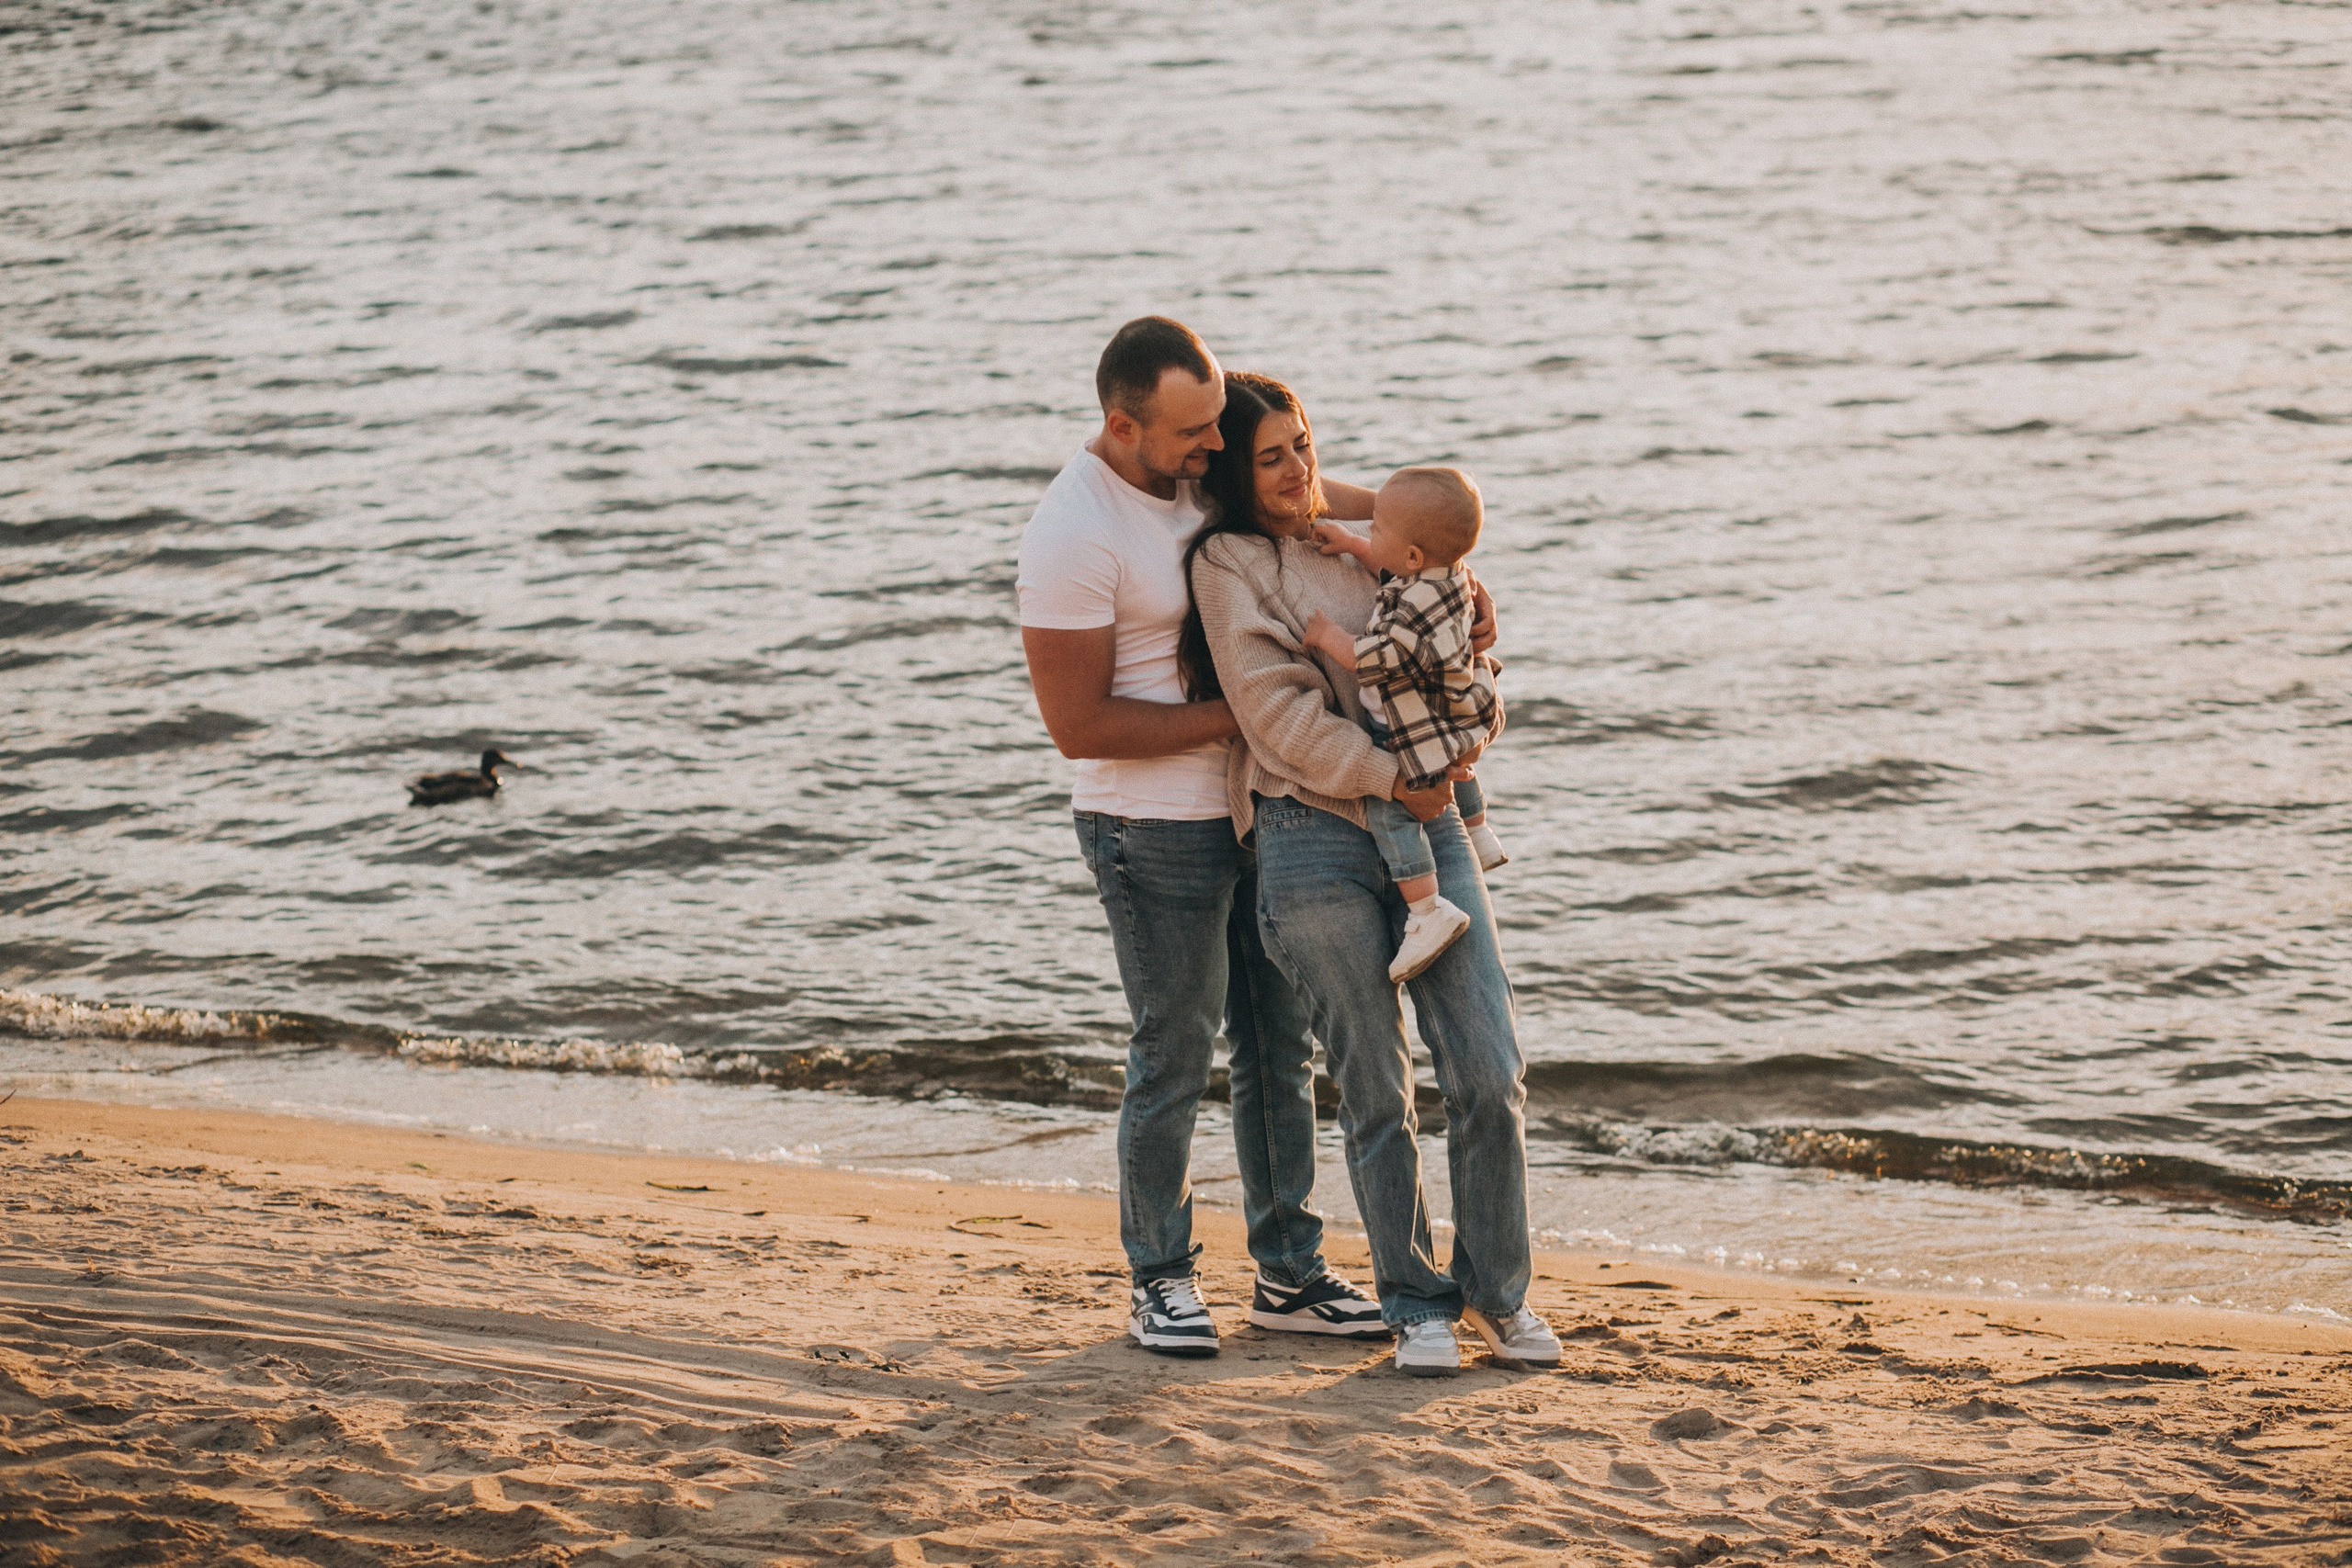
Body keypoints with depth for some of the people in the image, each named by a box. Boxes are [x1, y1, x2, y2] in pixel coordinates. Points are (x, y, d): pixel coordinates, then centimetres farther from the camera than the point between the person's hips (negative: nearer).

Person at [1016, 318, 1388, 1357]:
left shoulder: (1201, 473, 3)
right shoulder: (1072, 537, -21)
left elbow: (1310, 492, 18)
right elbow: (1078, 725, -20)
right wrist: (1234, 718, -19)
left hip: (1256, 811, 8)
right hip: (1156, 833, -8)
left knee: (1282, 1048, 11)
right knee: (1173, 1063, 1)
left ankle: (1289, 1273, 20)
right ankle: (1159, 1283, 16)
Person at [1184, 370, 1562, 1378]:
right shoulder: (1229, 563, 0)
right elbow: (1277, 708, -10)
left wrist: (1472, 631, 4)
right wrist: (1388, 779, -13)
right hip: (1313, 840, -4)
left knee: (1490, 1073, -3)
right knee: (1375, 1089, 1)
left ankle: (1495, 1289, 13)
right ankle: (1415, 1303, 15)